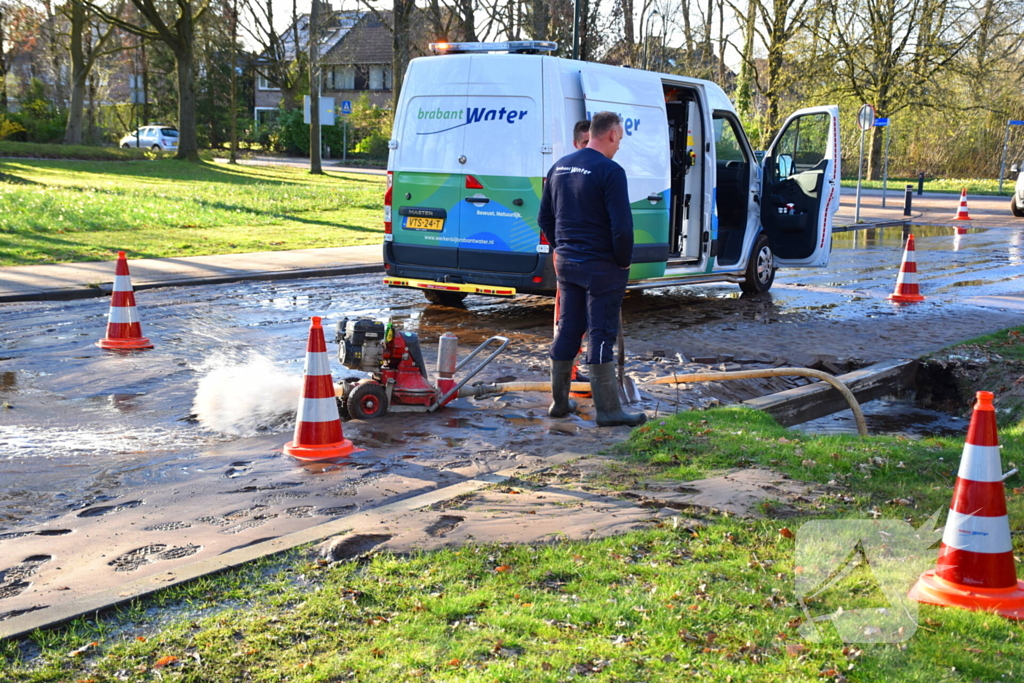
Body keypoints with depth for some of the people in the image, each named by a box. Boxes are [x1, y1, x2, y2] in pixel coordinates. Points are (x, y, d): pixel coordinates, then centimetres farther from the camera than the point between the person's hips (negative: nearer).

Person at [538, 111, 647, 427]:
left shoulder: (560, 166, 9)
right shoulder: (610, 171, -15)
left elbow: (544, 218, 16)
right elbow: (622, 226, -20)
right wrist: (624, 260, -6)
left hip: (566, 262, 7)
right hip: (602, 266, -7)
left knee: (566, 330, 14)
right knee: (601, 335, -4)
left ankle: (559, 401, 22)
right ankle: (608, 410, 1)